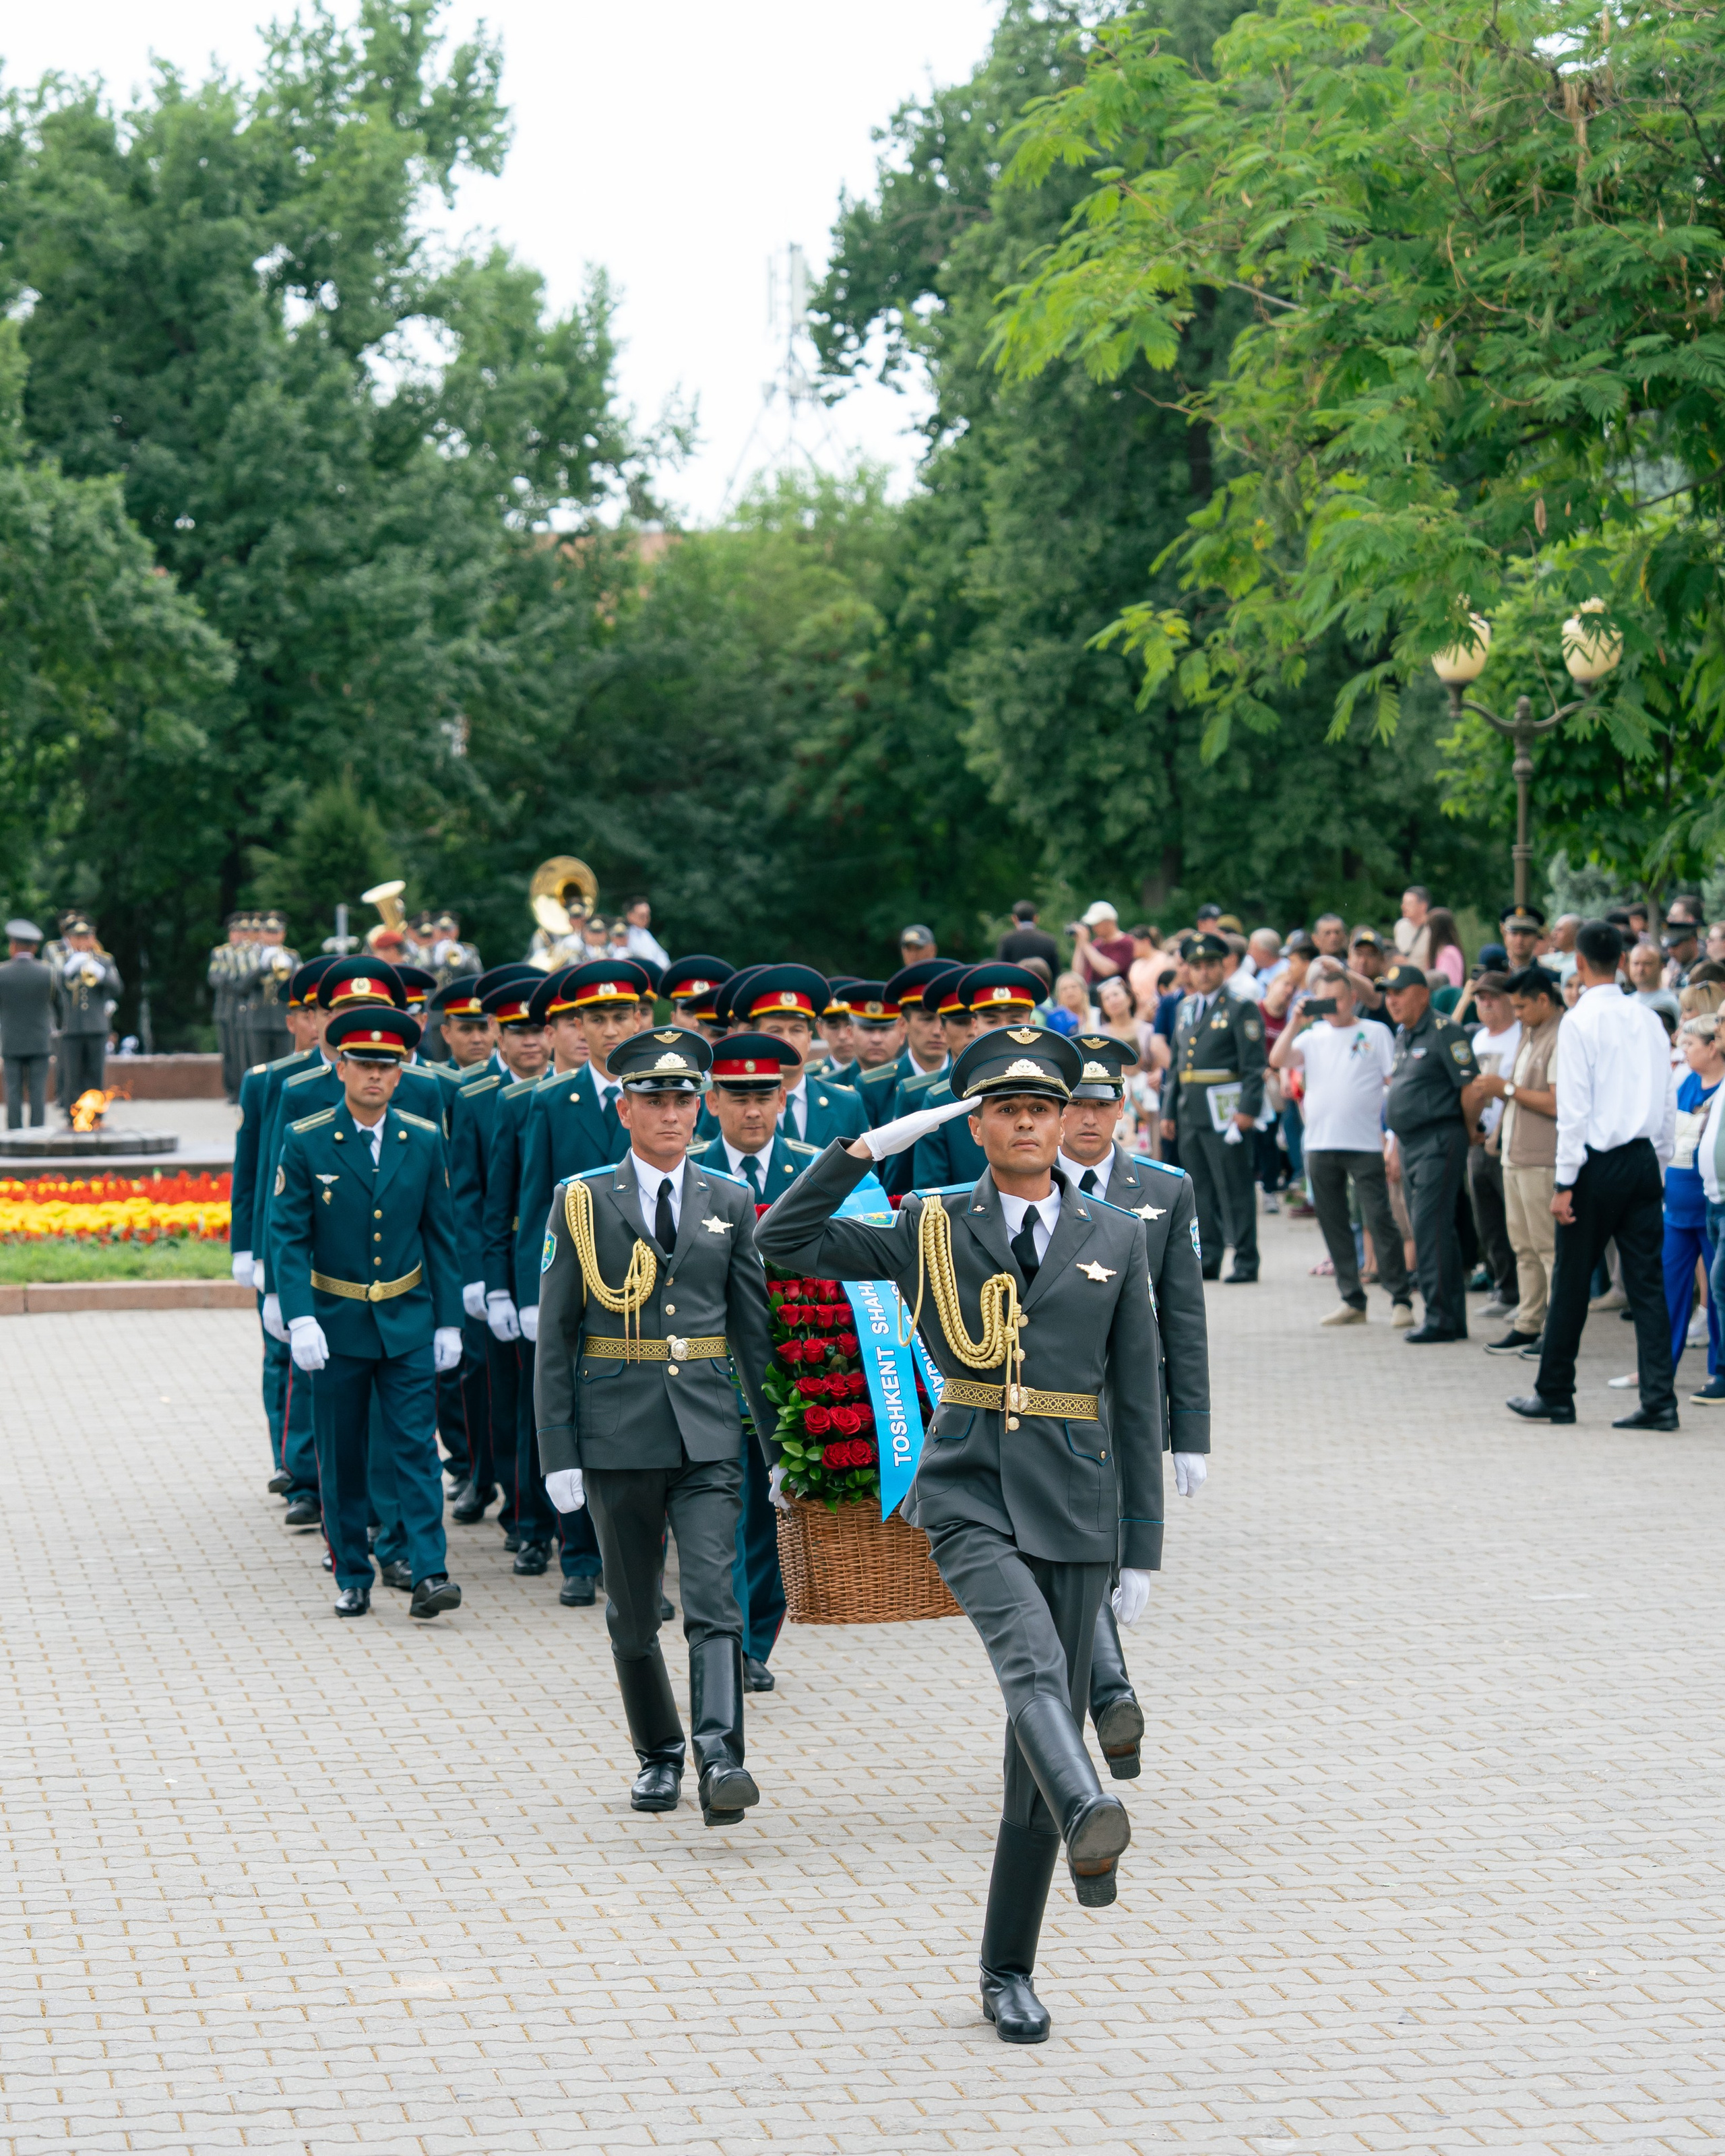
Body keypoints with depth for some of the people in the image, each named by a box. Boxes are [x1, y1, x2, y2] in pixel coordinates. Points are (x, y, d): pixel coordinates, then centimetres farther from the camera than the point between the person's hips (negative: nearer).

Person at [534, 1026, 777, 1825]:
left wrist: (778, 1444, 7)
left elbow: (757, 1330, 11)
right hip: (619, 1437, 0)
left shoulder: (729, 1203, 8)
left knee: (713, 1600, -14)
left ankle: (720, 1761, -23)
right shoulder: (580, 1201, 1)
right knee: (632, 1616, 9)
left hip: (709, 1435, 1)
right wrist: (559, 1454, -5)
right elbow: (554, 1338, 1)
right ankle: (659, 1755, 26)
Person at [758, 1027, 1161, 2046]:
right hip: (970, 1495, -2)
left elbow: (1138, 1401, 9)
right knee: (1033, 1664, -32)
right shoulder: (932, 1229, 6)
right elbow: (786, 1240, -1)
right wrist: (870, 1147, -7)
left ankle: (1009, 1971, 16)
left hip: (1076, 1507, 2)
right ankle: (1089, 1820, -60)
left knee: (1048, 1726, 4)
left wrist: (1144, 1549, 7)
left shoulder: (1117, 1239, 9)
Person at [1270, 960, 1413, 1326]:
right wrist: (1297, 1022, -8)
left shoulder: (1375, 1033, 3)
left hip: (1365, 1145, -4)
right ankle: (1351, 1300, 16)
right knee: (1333, 1225, 8)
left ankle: (1400, 1299, -4)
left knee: (1380, 1221, -8)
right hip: (1320, 1145, 4)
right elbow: (1278, 1060, -1)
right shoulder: (1313, 1037, 13)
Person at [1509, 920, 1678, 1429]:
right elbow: (1669, 1104, 12)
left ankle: (1555, 1395, 16)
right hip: (1644, 1159, 5)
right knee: (1647, 1282, 4)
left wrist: (1565, 1182, -10)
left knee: (1571, 1282, 6)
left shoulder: (1581, 1020, -9)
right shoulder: (1648, 1020, 8)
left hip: (1598, 1163, -5)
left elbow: (1574, 1107, -13)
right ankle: (1659, 1400, -2)